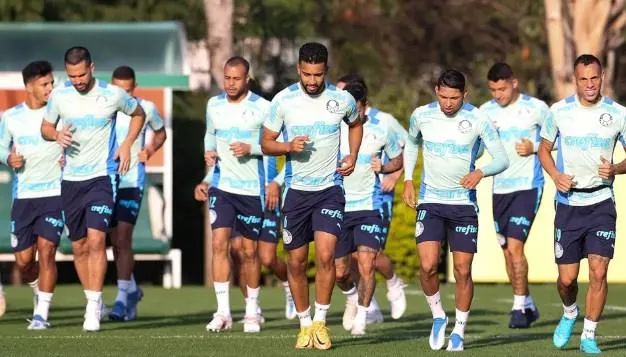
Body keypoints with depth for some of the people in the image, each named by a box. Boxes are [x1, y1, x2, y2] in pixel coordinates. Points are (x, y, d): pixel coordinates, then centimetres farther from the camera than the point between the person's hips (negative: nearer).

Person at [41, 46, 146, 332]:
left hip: (102, 176, -3)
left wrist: (127, 145, -1)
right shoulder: (59, 95, -2)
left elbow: (138, 114, 12)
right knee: (79, 246, 8)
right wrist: (56, 135, -11)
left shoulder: (113, 95, -7)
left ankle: (93, 307, -14)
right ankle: (94, 303, 23)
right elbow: (45, 127, 12)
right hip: (71, 179, 3)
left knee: (96, 239, -17)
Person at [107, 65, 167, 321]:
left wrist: (150, 150, -3)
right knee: (115, 240, 10)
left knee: (123, 238, -13)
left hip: (132, 181, -3)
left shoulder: (146, 108, -2)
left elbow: (161, 133, 16)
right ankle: (132, 290, 28)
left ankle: (122, 298, -12)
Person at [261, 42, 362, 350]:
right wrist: (289, 146, -17)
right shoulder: (283, 101, -5)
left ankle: (321, 322, -4)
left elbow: (355, 124, 21)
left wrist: (353, 156, 6)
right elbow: (266, 143, 2)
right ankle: (305, 324, 21)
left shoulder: (342, 100, -2)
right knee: (296, 262, 5)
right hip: (296, 189, 1)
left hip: (330, 188, -1)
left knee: (325, 253, -17)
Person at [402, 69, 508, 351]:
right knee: (428, 265, -15)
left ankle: (459, 332, 15)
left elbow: (502, 159, -6)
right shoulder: (421, 116, -3)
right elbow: (411, 144, 18)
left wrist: (480, 173, -26)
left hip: (464, 203, -1)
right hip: (430, 201, 1)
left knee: (463, 271, -1)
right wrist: (408, 181, 9)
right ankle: (438, 317, 10)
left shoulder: (477, 120, -10)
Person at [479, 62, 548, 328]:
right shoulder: (486, 112, 5)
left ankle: (519, 308, -8)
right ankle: (528, 305, 24)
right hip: (499, 187, 5)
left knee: (514, 246, -15)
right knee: (507, 250, 10)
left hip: (527, 186, -5)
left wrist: (535, 147, -11)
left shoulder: (536, 109, -5)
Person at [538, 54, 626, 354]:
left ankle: (589, 337, 3)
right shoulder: (559, 111, -1)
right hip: (569, 203, 1)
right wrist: (555, 175, -8)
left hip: (602, 203, -1)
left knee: (598, 272, -10)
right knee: (567, 278, 1)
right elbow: (544, 148, 11)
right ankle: (569, 313, 34)